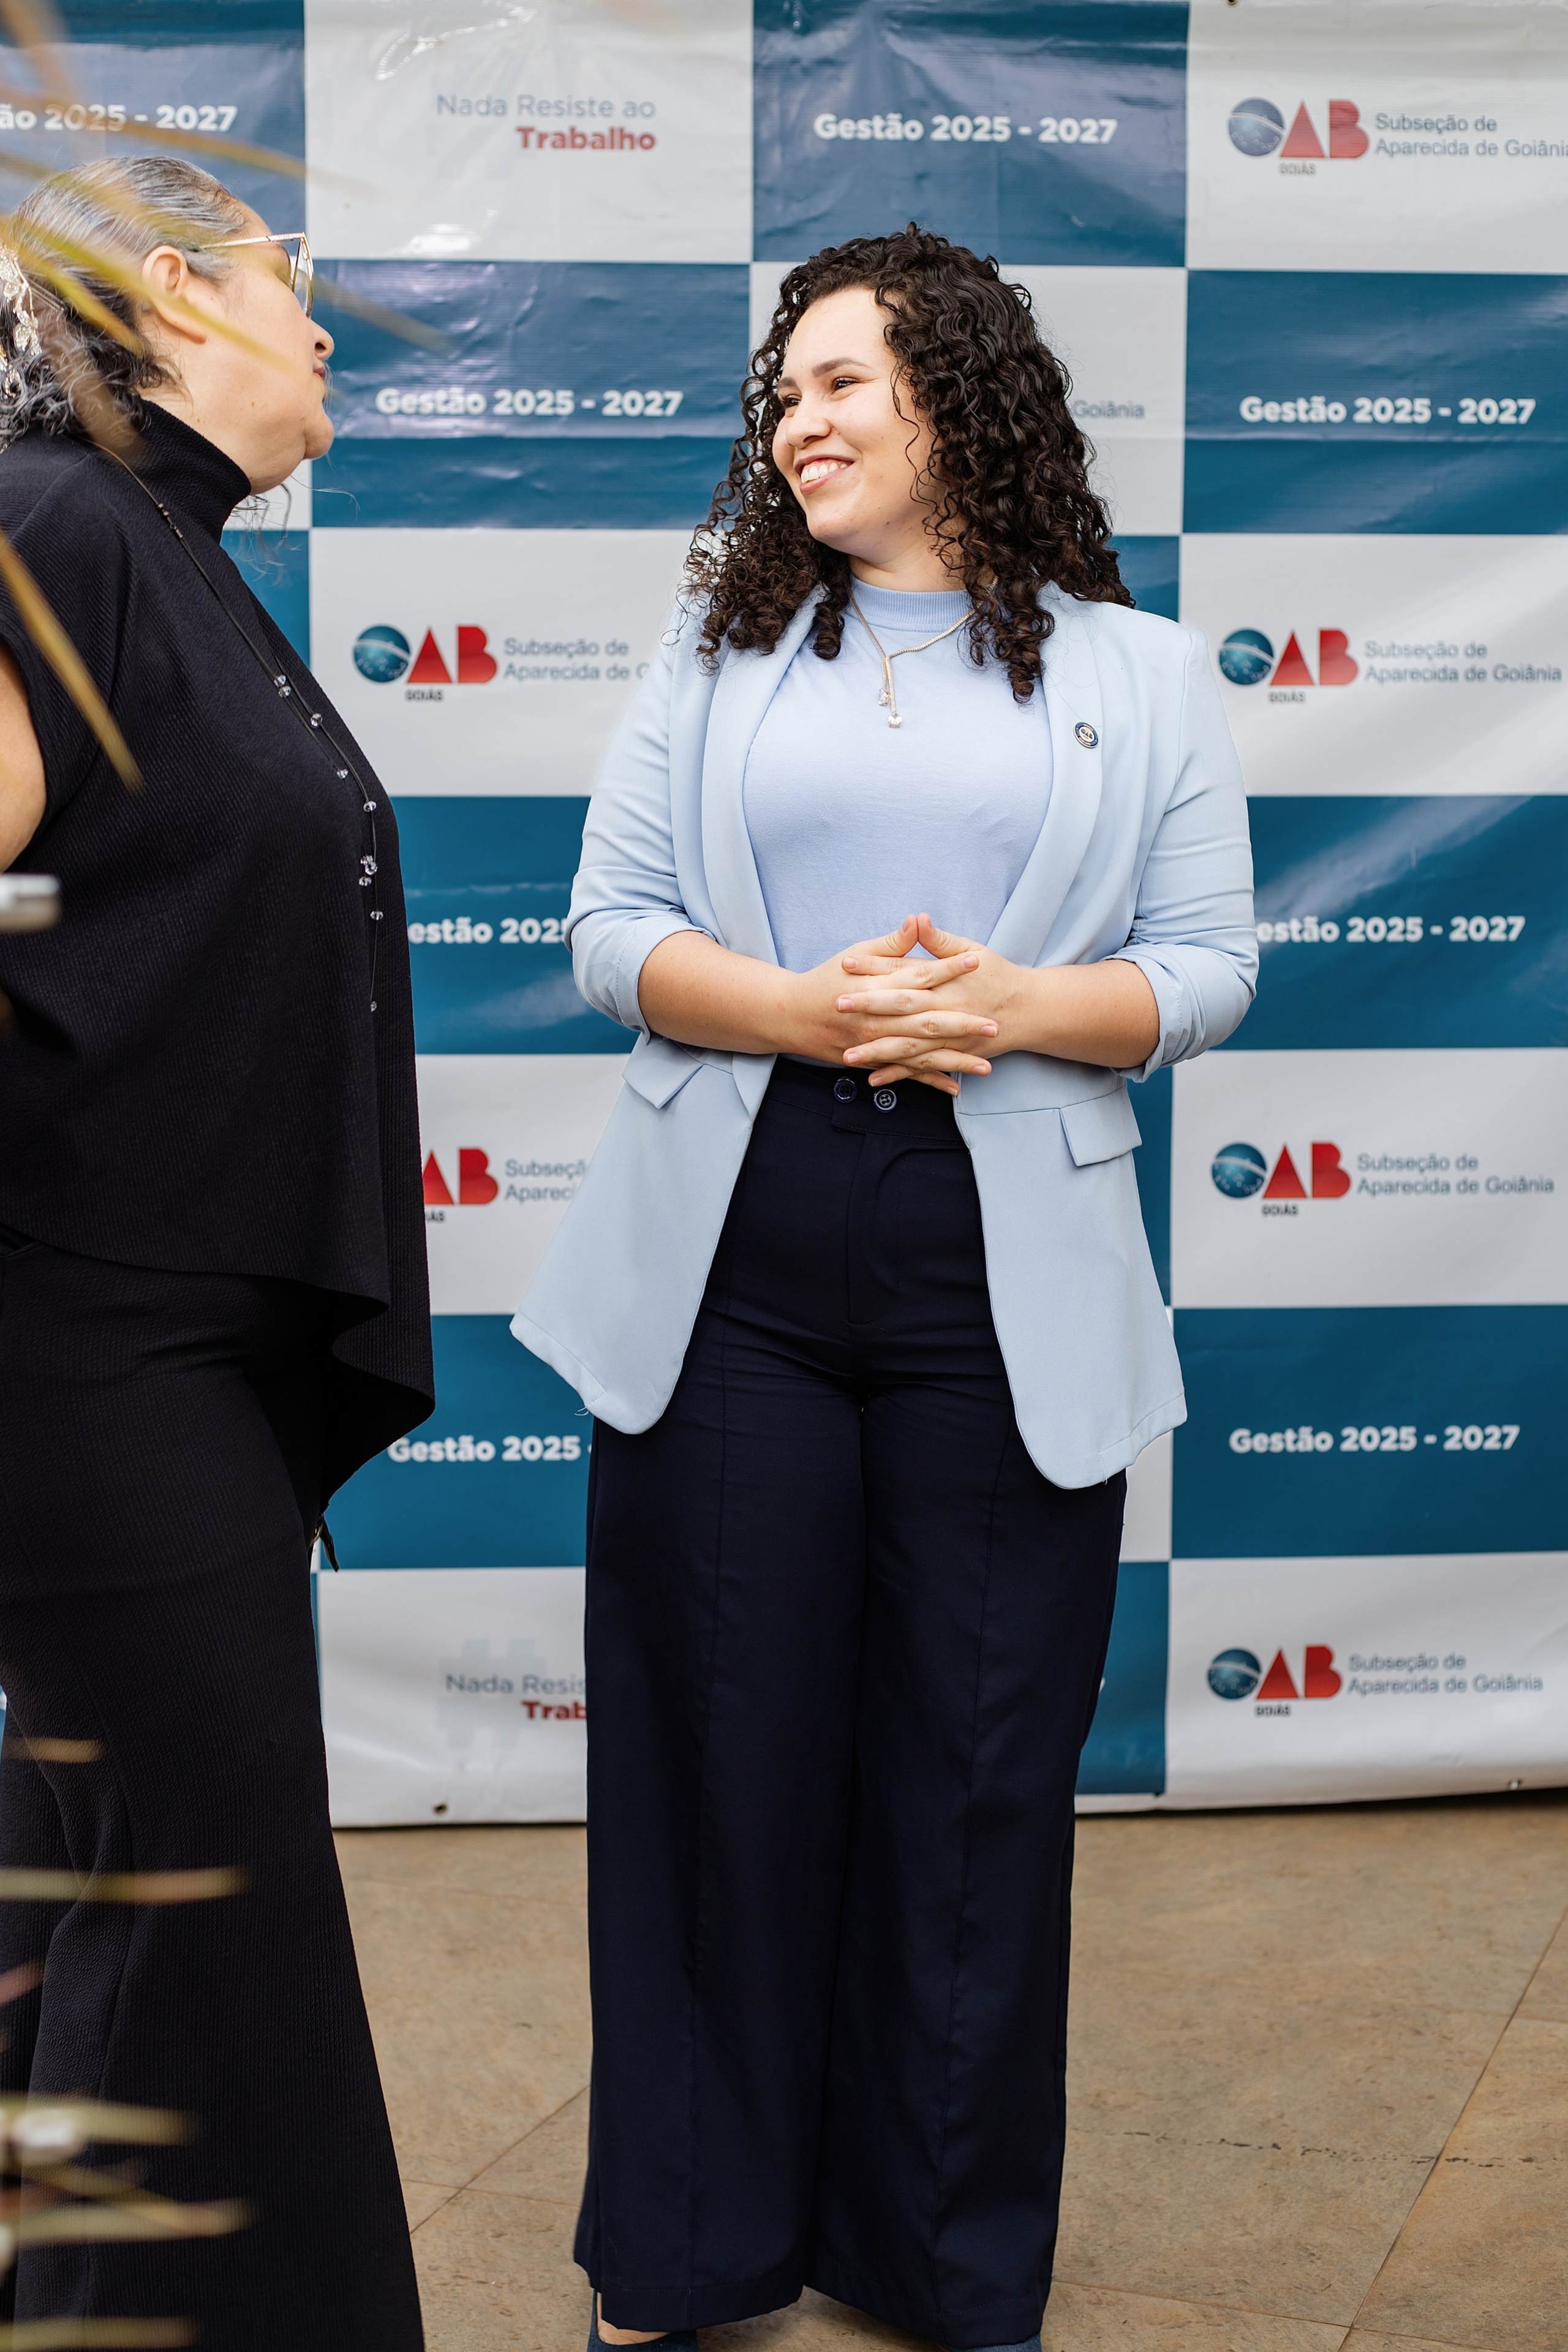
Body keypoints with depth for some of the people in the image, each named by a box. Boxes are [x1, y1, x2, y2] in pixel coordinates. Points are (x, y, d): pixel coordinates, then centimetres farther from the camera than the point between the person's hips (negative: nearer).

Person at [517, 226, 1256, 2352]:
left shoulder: (1140, 675, 9)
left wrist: (1011, 1007, -15)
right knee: (723, 1752, 7)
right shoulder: (717, 647, 12)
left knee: (977, 1773, 6)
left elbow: (1207, 970, 4)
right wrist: (811, 1012, -14)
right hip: (729, 1275, 1)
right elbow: (610, 929, 4)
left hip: (1002, 1296, 0)